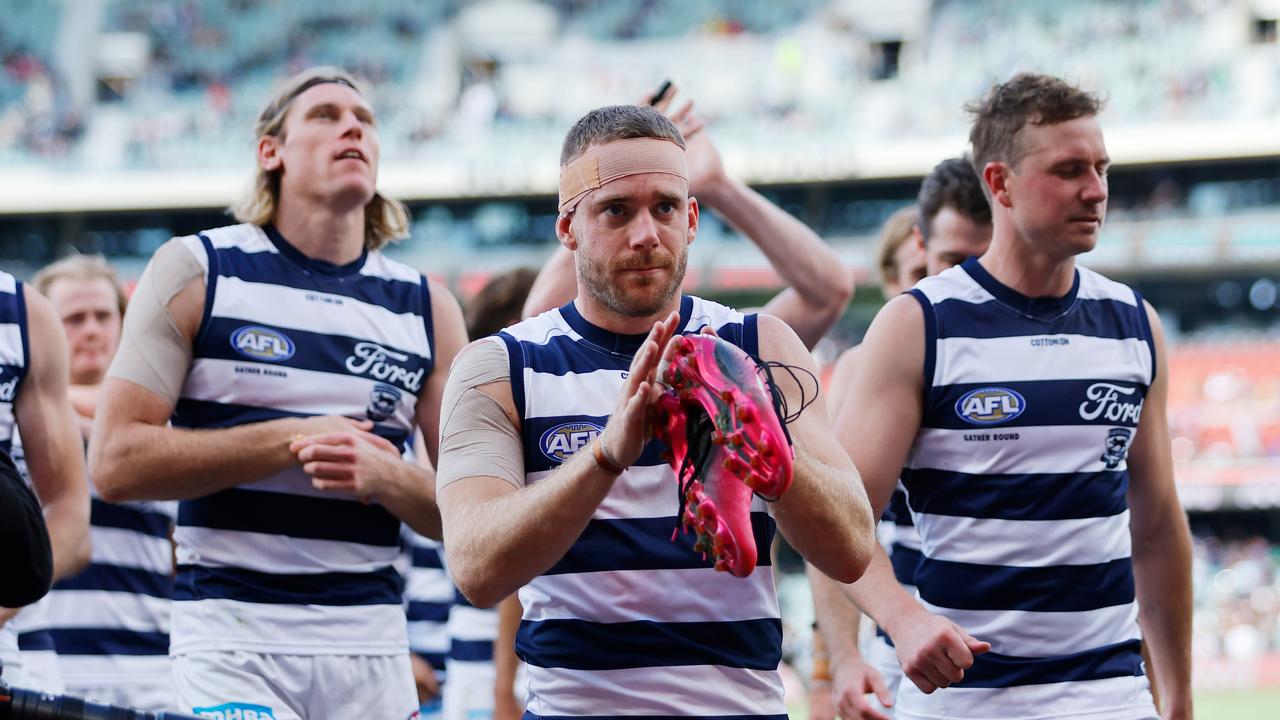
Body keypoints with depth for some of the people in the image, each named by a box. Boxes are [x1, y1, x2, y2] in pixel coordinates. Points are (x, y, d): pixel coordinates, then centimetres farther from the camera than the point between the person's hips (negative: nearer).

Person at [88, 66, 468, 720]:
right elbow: (115, 462, -6)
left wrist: (385, 476, -10)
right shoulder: (196, 269, 2)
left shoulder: (426, 308, 11)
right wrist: (288, 441, -11)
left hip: (372, 641, 4)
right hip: (232, 635, -3)